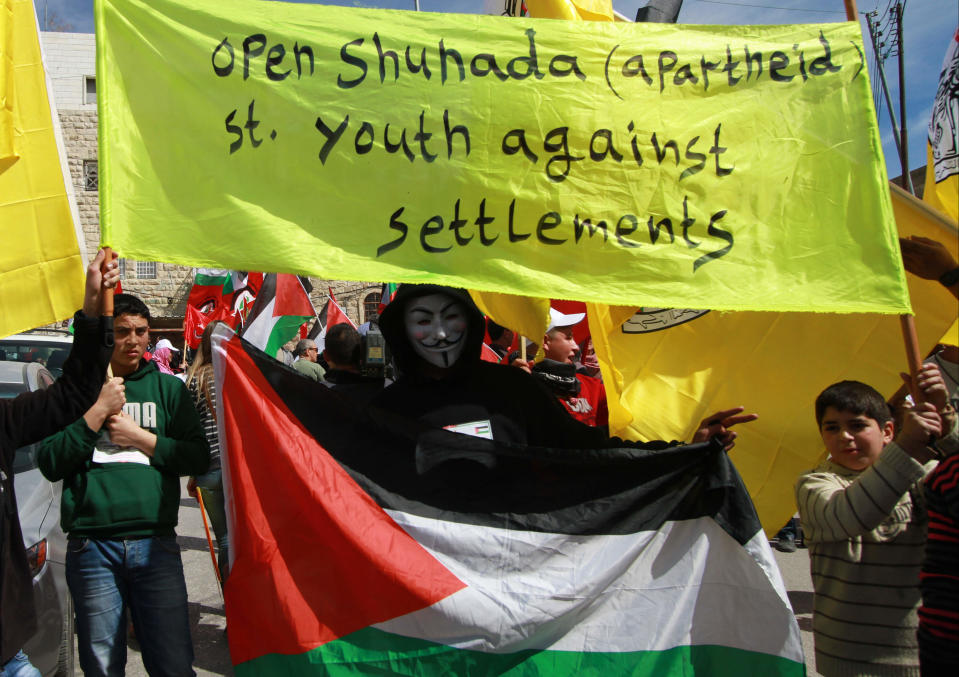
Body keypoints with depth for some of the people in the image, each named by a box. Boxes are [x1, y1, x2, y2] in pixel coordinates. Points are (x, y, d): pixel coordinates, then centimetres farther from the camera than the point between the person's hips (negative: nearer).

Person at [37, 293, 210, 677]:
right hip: (92, 547, -1)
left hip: (156, 543, 1)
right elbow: (50, 465, -3)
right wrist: (99, 410, -10)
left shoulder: (168, 388, 11)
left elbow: (199, 458, 5)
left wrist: (140, 437, -5)